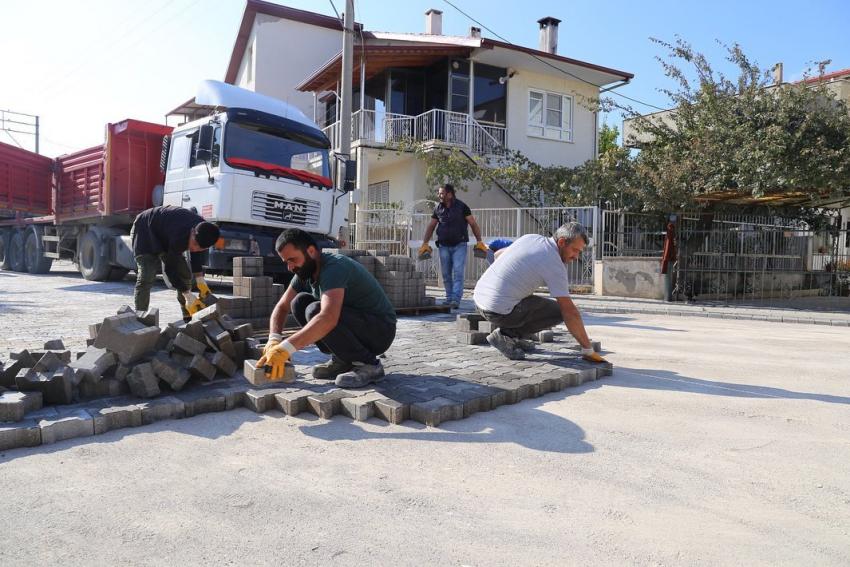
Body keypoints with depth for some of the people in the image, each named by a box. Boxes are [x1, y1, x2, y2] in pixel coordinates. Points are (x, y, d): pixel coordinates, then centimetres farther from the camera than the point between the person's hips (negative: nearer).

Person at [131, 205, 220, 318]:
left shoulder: (204, 229, -21)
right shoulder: (179, 237, -42)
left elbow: (196, 254, -1)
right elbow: (169, 268, -30)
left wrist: (200, 281, -7)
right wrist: (189, 296, -29)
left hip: (164, 236, 8)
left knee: (185, 274, 4)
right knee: (146, 278, -23)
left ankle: (189, 317, 12)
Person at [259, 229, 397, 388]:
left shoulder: (334, 267, -26)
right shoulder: (305, 271, 3)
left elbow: (328, 318, -41)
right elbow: (282, 307, 5)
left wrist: (285, 348, -44)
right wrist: (274, 340, -15)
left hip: (381, 330, -9)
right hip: (356, 324, 9)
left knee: (314, 311, -28)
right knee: (300, 302, -4)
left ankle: (368, 364, -16)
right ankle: (342, 360, 3)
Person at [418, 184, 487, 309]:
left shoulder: (461, 206, -4)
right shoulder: (438, 208, 6)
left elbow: (473, 224, -2)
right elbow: (431, 227, 12)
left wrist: (479, 241, -8)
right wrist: (425, 243, 6)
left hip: (459, 245, -4)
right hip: (444, 246, 4)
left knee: (458, 272, -11)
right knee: (446, 274, 7)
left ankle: (456, 299, -13)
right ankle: (449, 298, 17)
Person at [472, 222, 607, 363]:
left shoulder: (530, 238, 11)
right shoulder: (555, 264, -11)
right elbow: (570, 312, -11)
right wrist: (588, 349, -6)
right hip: (499, 312, -8)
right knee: (559, 311, 5)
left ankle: (512, 337, 19)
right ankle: (507, 334, -2)